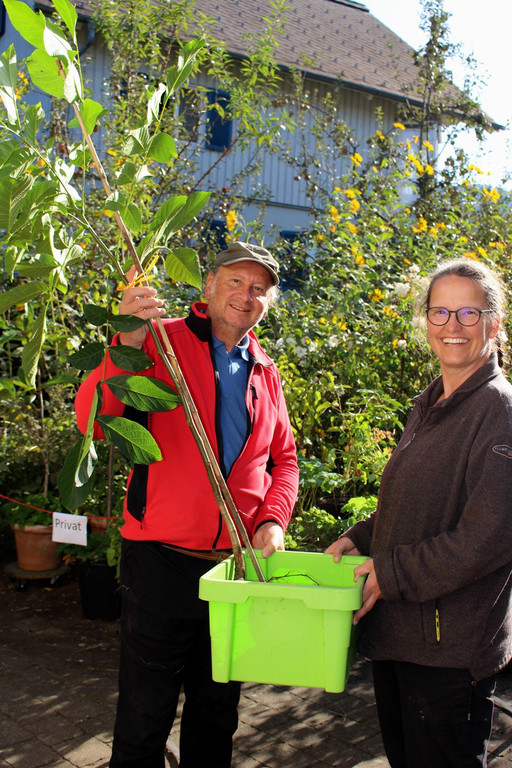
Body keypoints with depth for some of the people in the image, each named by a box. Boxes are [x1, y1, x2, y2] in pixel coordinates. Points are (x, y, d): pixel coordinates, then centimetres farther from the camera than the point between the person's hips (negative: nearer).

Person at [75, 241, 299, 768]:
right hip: (162, 561, -5)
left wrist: (274, 518, 0)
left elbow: (283, 459, 18)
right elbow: (92, 421, -16)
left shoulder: (265, 373, 11)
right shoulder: (163, 341, -5)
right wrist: (128, 343, -29)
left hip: (237, 565, 5)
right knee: (145, 717, 6)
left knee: (217, 714, 19)